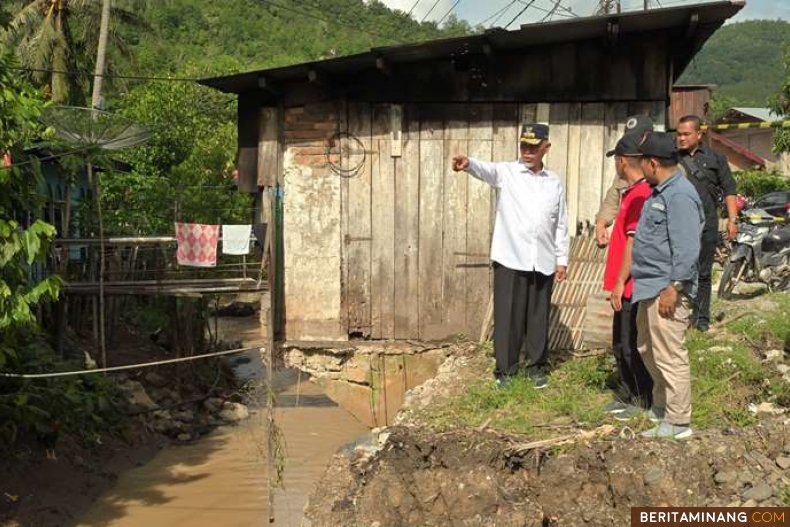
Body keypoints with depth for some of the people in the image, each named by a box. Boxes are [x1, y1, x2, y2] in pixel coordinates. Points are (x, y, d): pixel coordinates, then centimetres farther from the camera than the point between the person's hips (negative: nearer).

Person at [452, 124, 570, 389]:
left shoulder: (554, 182, 10)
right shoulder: (506, 172, -1)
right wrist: (468, 163, -47)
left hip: (543, 263, 3)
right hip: (510, 260, -3)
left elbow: (561, 224, 13)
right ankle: (504, 369, 15)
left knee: (539, 317, 11)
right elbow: (486, 169, -25)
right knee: (507, 317, 3)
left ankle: (536, 366, 26)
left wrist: (562, 259, 9)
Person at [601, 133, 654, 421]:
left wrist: (619, 282, -18)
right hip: (628, 285, 10)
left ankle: (645, 402, 9)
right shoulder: (633, 193, 14)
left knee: (631, 345, -1)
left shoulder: (639, 195, -18)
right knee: (621, 344, 17)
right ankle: (626, 395, 29)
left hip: (633, 286, -10)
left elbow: (633, 243, -21)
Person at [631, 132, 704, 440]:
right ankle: (661, 405, 36)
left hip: (666, 289, -11)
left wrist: (673, 288, -23)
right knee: (647, 349, 20)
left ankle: (677, 423, 7)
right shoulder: (660, 192, 14)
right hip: (650, 287, 11)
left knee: (669, 356, -3)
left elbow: (687, 249, -23)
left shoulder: (679, 195, -18)